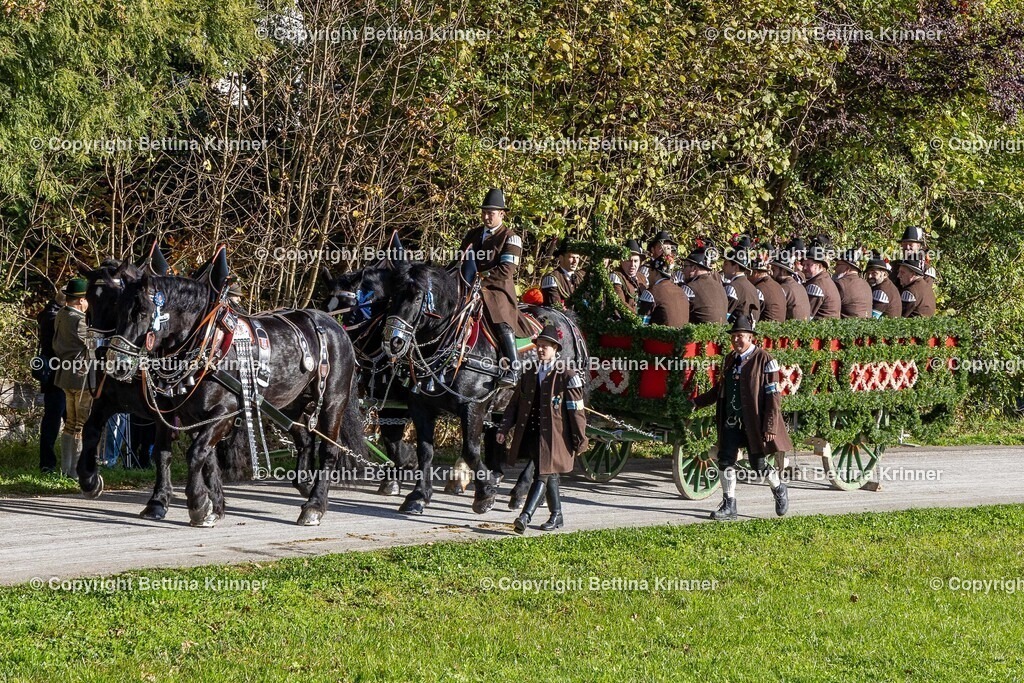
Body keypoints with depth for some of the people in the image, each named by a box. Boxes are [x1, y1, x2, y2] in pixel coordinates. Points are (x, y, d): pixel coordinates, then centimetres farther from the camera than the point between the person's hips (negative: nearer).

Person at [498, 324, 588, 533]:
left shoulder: (566, 376, -5)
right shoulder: (530, 375, 12)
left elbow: (576, 411, -5)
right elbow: (515, 404, 16)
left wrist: (580, 440, -5)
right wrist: (505, 429, 5)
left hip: (553, 435, -6)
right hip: (531, 434, 6)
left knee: (543, 475, -12)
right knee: (549, 476, 15)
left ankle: (525, 516, -22)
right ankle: (556, 516, 26)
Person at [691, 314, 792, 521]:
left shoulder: (764, 360, -10)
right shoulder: (730, 359, 10)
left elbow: (773, 396, -12)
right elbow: (720, 389, 21)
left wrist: (770, 427, -17)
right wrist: (696, 402, 14)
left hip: (754, 422, -6)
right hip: (731, 421, 6)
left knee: (758, 463, 1)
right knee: (725, 460, 0)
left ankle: (779, 490, 30)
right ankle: (729, 506, 8)